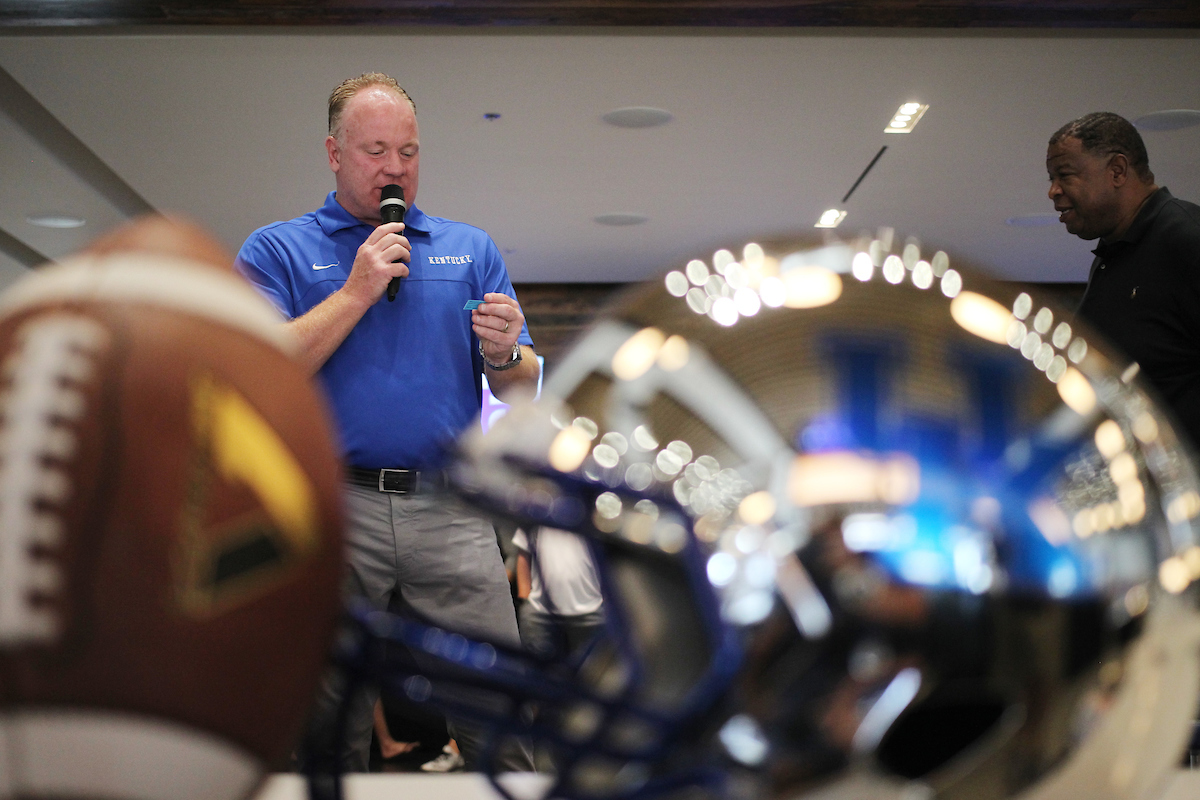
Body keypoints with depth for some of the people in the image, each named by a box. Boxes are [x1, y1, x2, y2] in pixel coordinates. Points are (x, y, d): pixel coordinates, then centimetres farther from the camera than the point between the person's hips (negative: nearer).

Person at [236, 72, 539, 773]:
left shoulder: (472, 250, 16)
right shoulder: (275, 251, 9)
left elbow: (524, 389, 13)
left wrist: (505, 354, -10)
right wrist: (356, 292, -7)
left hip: (452, 511, 2)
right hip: (333, 507, -1)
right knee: (329, 729, 3)